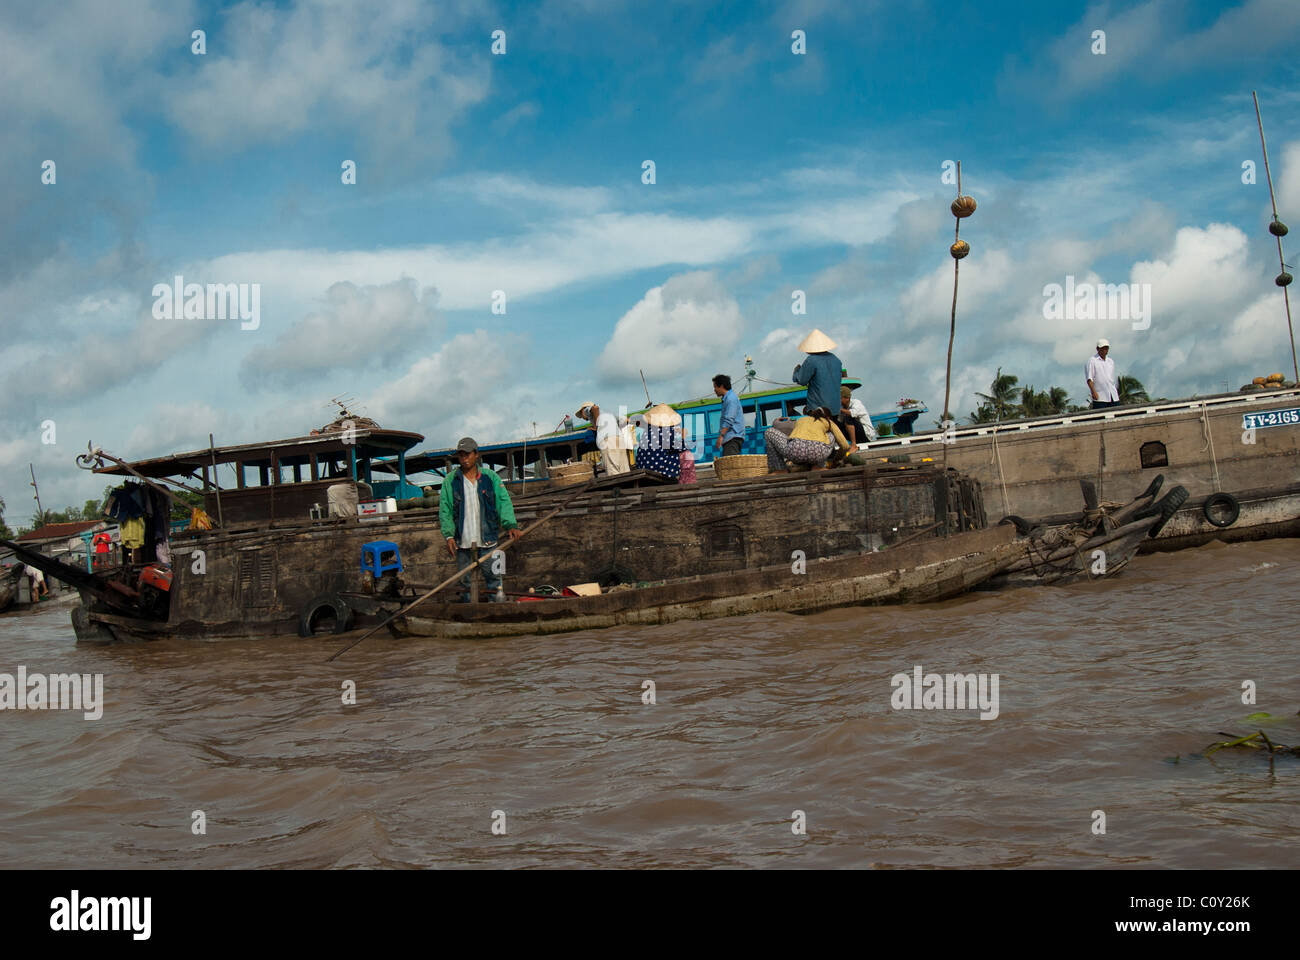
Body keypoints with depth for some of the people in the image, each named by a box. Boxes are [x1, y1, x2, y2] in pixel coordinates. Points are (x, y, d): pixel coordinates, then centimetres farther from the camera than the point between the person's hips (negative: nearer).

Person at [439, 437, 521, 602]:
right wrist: (449, 535, -8)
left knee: (493, 576, 0)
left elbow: (504, 502, 1)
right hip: (462, 541, 1)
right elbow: (444, 510, 3)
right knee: (465, 580, 6)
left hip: (487, 539, -1)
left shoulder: (490, 477, 5)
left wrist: (510, 524, -14)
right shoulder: (450, 481, 5)